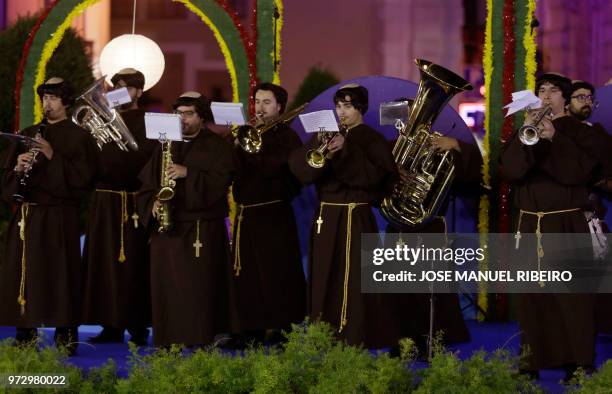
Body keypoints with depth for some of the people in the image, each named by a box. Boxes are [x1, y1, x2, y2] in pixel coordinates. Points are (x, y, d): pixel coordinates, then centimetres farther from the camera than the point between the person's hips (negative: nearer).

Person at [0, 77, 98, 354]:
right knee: (23, 272, 3)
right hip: (26, 215, 5)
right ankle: (25, 335, 10)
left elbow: (83, 176, -10)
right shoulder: (27, 134, 16)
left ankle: (66, 336, -1)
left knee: (59, 275, -7)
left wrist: (53, 157, -17)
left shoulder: (78, 138, 1)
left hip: (59, 217, -5)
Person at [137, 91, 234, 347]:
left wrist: (188, 173, -17)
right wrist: (153, 204, -1)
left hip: (202, 231, -4)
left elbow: (221, 181, -9)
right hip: (166, 228, 4)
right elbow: (146, 184, 18)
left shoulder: (217, 146, 5)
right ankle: (166, 342, 5)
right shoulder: (165, 146, 19)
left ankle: (202, 343, -6)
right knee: (166, 288, 1)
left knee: (198, 289, -9)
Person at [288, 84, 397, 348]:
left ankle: (356, 339, -6)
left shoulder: (372, 140, -1)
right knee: (324, 276, 7)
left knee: (353, 279, -8)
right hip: (325, 216, 5)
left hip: (355, 218, -5)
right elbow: (297, 165, 0)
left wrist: (345, 150, -21)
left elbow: (374, 175, -17)